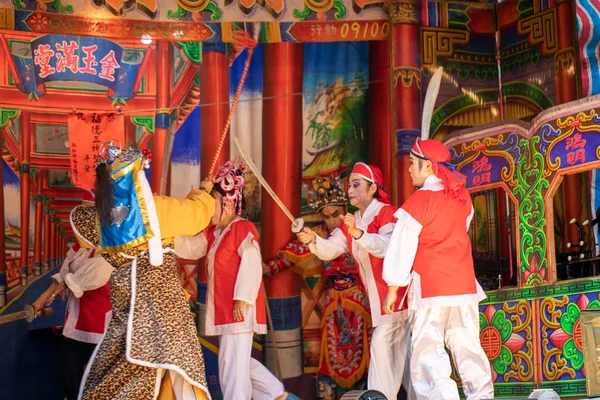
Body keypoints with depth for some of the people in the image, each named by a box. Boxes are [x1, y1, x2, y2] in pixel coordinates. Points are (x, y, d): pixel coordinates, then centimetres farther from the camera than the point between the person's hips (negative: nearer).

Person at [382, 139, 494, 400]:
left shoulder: (419, 200, -8)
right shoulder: (462, 197, 9)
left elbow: (402, 248, -8)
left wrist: (393, 289, -4)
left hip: (430, 287, -6)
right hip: (464, 285, 6)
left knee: (428, 351, -2)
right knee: (468, 348, 8)